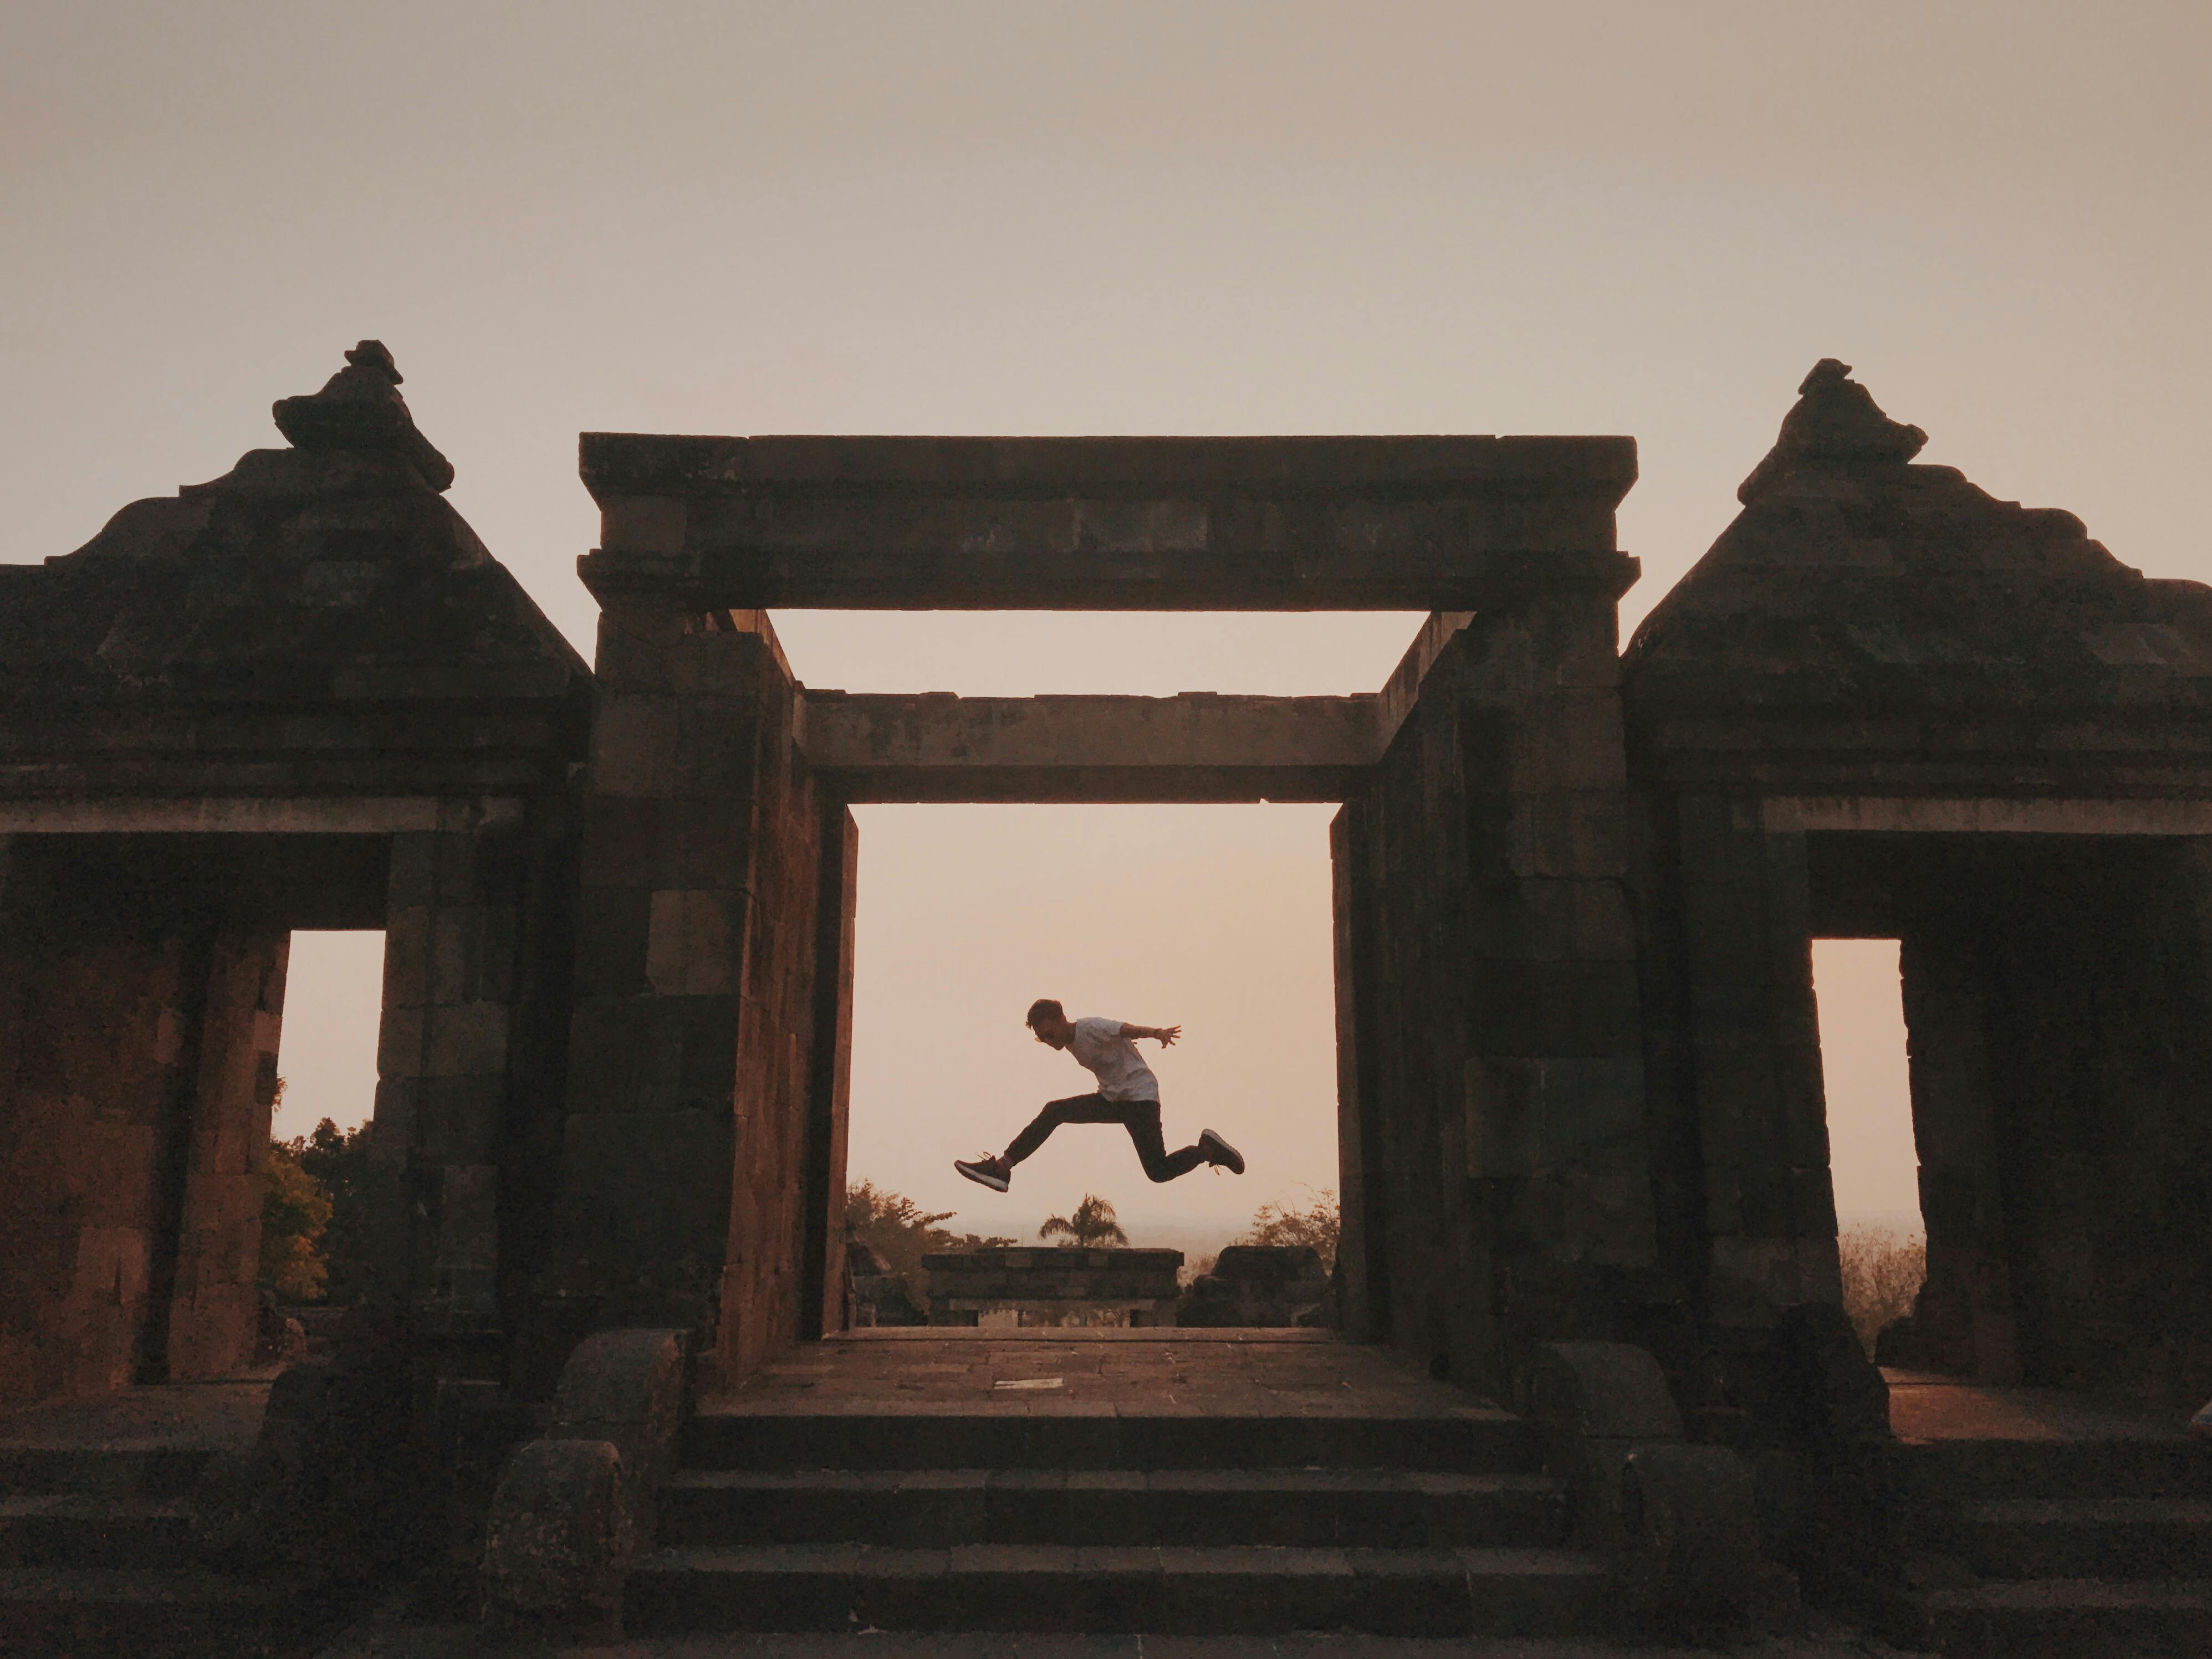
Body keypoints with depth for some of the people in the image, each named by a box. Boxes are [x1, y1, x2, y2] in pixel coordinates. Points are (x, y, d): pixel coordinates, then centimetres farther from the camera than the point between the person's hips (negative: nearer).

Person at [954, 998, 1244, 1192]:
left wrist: (1158, 1032, -51)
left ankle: (1208, 1150, 9)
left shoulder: (1092, 1028, -17)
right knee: (1053, 1112, -7)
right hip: (1111, 1098, 8)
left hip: (1140, 1096, -8)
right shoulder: (1071, 1043, 9)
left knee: (1159, 1171, -15)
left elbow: (1129, 1029, -34)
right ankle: (1003, 1167, -8)